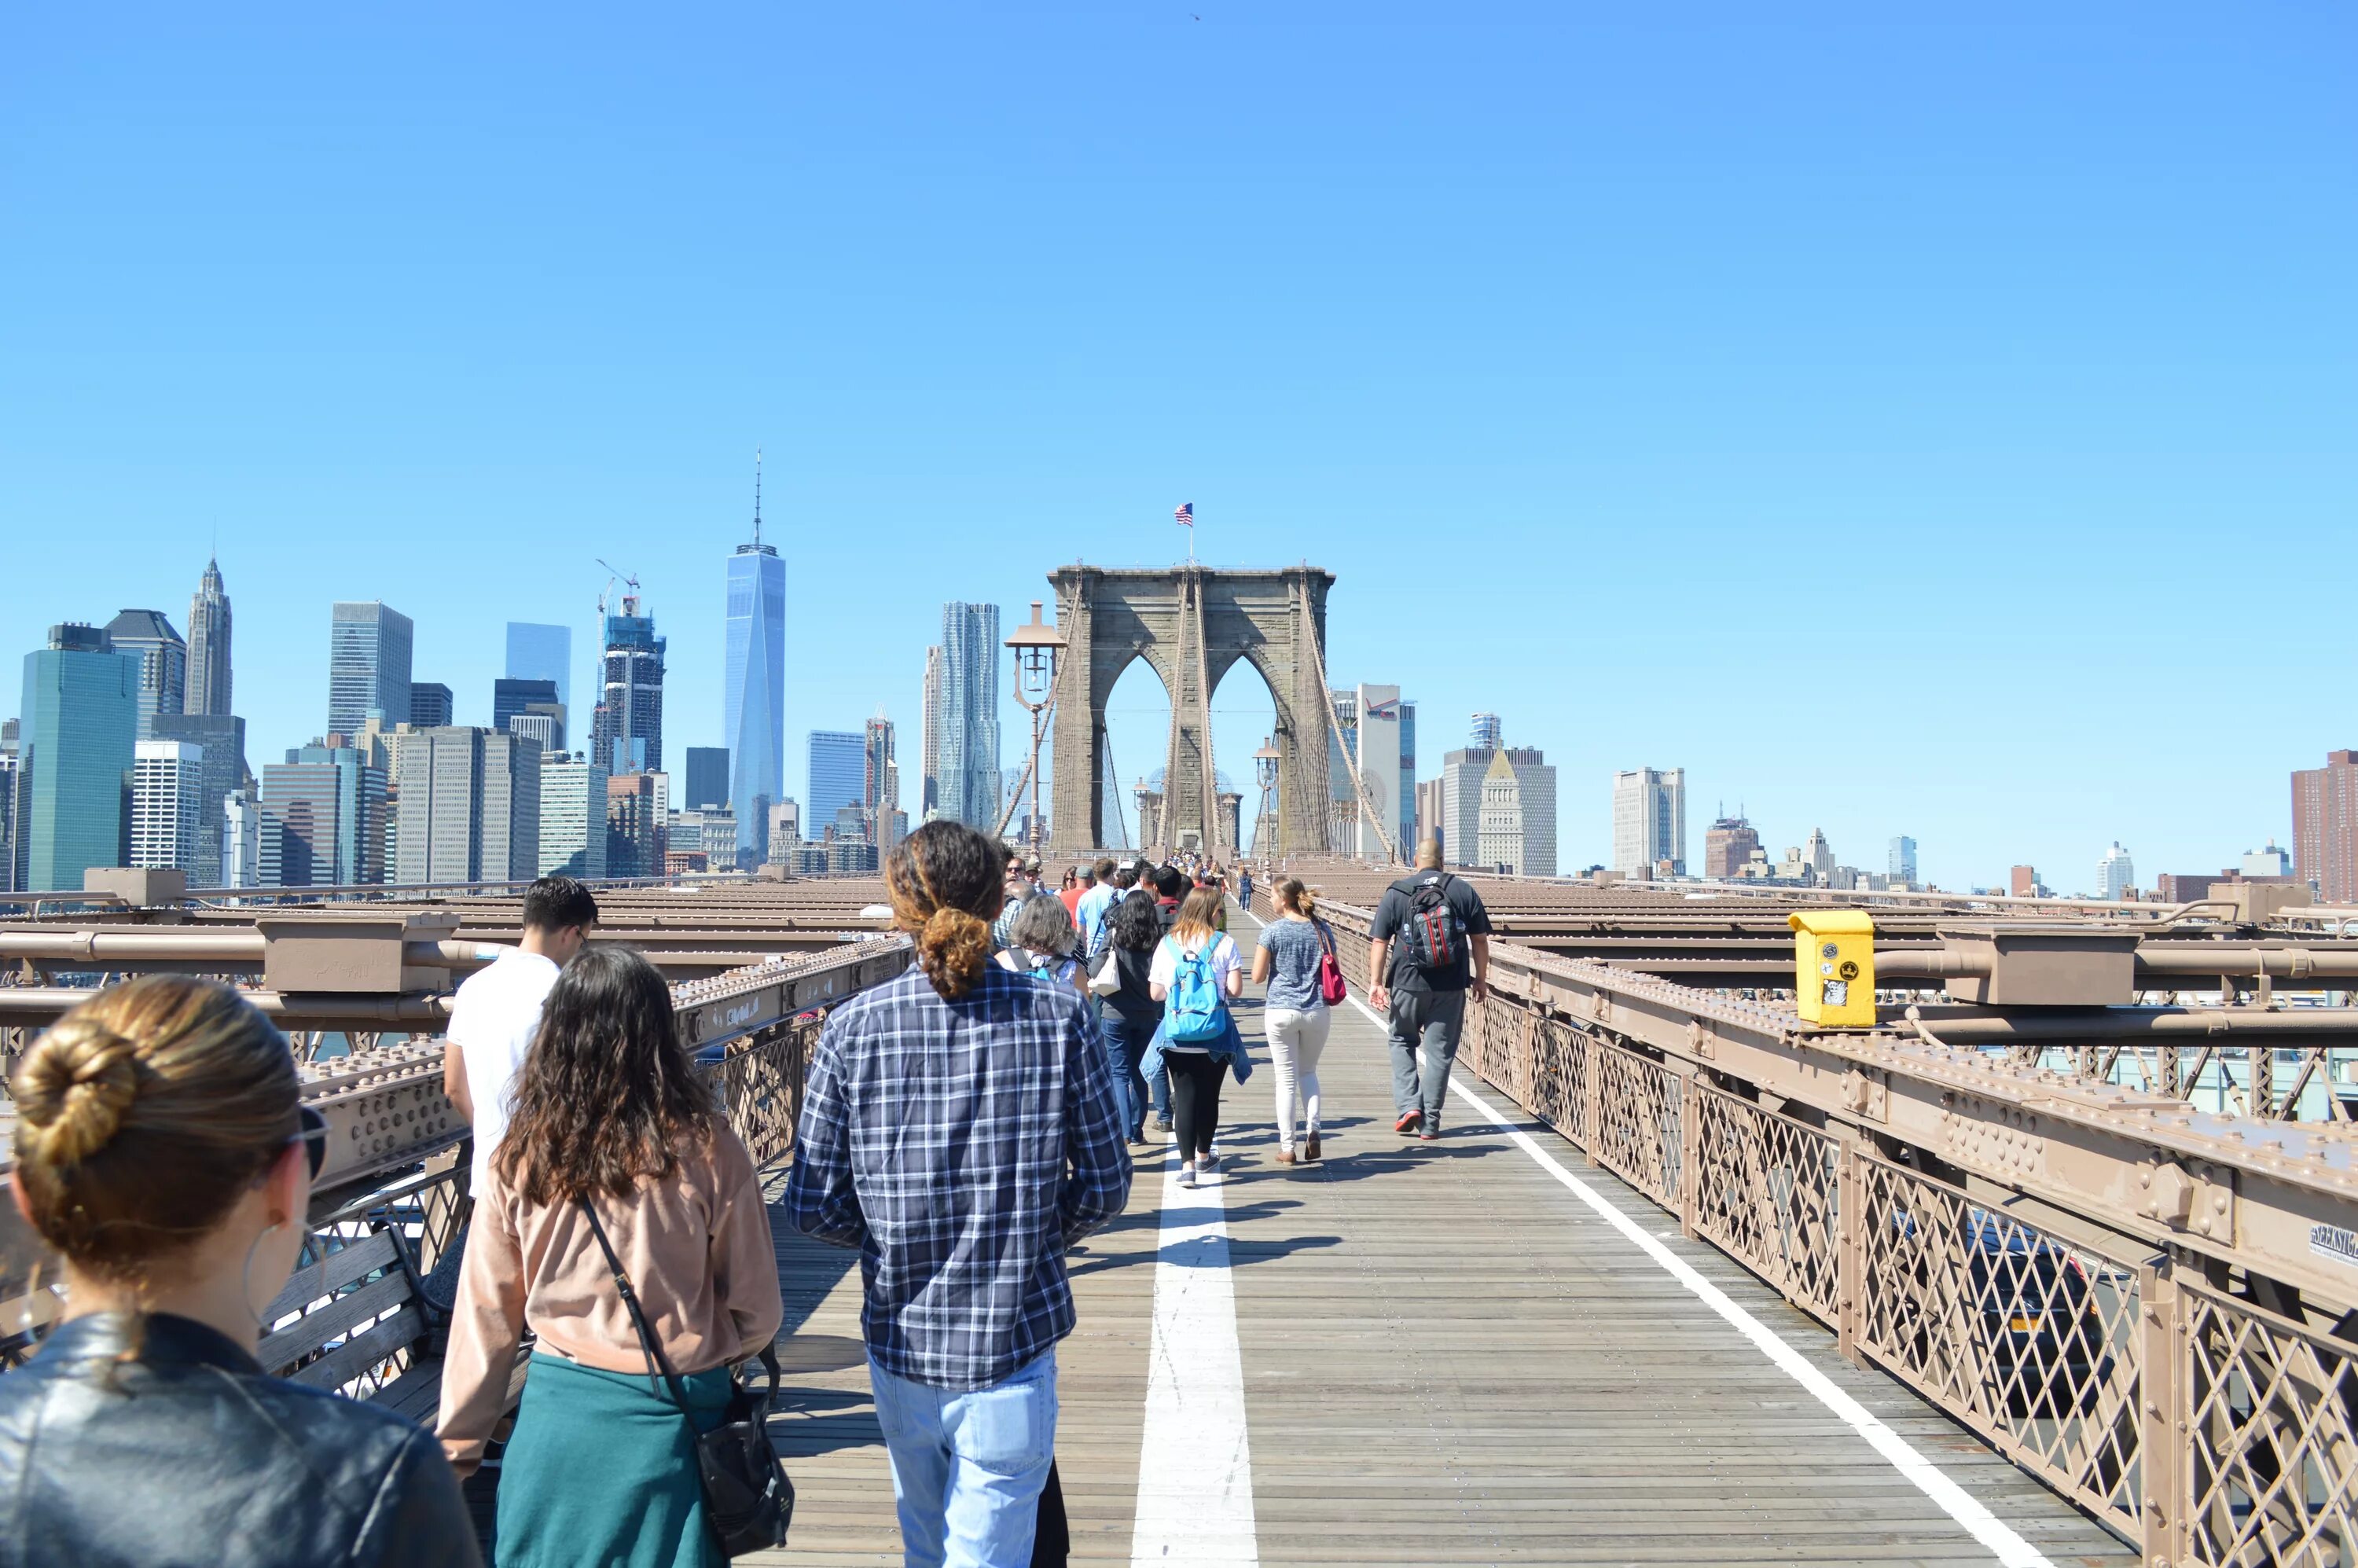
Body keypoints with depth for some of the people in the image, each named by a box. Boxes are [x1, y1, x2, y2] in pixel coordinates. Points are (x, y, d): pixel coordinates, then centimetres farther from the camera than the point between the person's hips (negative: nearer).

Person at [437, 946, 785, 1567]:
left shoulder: (522, 1159, -7)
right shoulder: (707, 1152, -13)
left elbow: (485, 1317, 1)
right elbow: (758, 1311, -5)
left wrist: (455, 1448, 12)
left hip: (558, 1416, 2)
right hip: (669, 1423, -2)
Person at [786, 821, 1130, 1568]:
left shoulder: (852, 1027, -9)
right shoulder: (1060, 1016, -10)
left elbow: (812, 1207, -6)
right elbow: (1106, 1186, -4)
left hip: (900, 1337, 2)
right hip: (1014, 1344, -2)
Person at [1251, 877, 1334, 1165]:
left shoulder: (1272, 931, -7)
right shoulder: (1322, 930, 2)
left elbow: (1257, 977, -5)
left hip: (1281, 1011, -3)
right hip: (1317, 1011, 3)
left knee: (1287, 1078, 4)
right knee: (1308, 1071, 20)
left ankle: (1287, 1148, 8)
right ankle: (1312, 1128, 1)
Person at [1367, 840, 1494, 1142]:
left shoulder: (1396, 894, -1)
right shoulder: (1464, 891, 3)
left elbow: (1379, 942, -3)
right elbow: (1480, 940, 5)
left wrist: (1376, 983, 0)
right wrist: (1480, 979, 14)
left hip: (1408, 984, -1)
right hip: (1451, 987, 1)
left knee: (1402, 1041, 19)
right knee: (1440, 1052, 8)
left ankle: (1408, 1106, 4)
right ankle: (1430, 1123, 10)